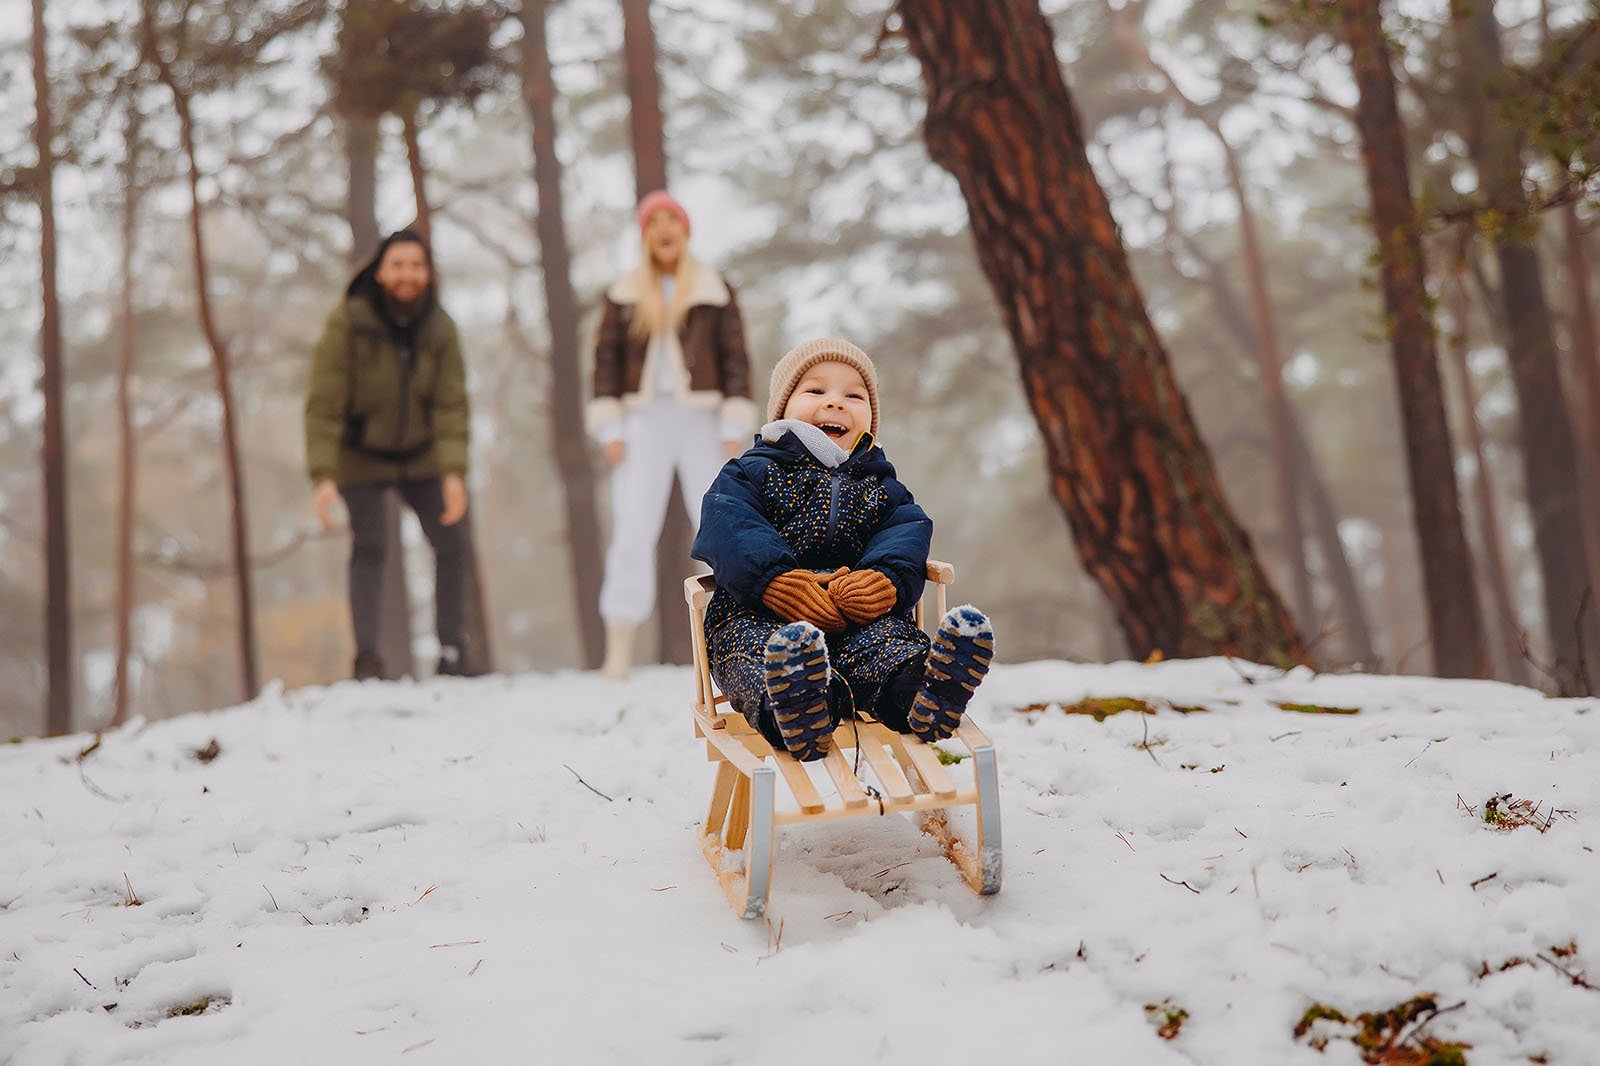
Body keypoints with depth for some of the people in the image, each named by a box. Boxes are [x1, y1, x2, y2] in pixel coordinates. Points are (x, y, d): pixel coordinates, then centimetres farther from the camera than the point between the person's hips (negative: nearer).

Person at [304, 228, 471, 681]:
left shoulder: (440, 328, -11)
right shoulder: (347, 322, -21)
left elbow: (450, 405, -12)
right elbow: (324, 406, -21)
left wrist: (454, 472, -24)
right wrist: (323, 476, -28)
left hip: (420, 456, 3)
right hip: (360, 458, -3)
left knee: (450, 543, -2)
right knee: (369, 547, -15)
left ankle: (451, 650, 10)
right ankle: (366, 656, -9)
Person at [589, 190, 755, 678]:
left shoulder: (715, 291, 7)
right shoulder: (624, 294, 10)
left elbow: (735, 358, 4)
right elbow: (606, 358, 8)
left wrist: (734, 427, -4)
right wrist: (610, 428, -1)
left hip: (701, 418, 0)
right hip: (644, 418, 1)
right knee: (632, 529, -6)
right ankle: (619, 651, -5)